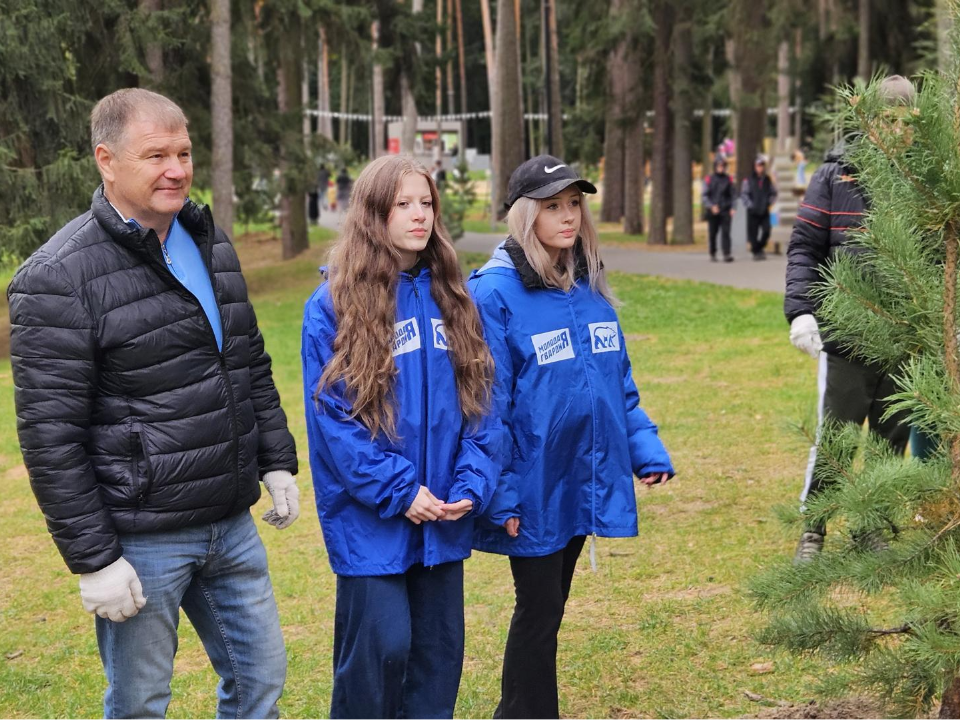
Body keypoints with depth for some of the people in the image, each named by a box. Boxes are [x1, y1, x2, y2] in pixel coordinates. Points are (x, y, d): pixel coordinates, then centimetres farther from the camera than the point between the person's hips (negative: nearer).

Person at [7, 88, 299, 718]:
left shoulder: (210, 242, 9)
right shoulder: (58, 278, -15)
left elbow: (252, 365, 20)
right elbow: (50, 435, -16)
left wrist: (277, 462, 15)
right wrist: (92, 560, -17)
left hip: (232, 523, 7)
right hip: (142, 541, -7)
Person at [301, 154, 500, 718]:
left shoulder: (452, 297, 8)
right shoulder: (334, 305, -8)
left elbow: (479, 397, 7)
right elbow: (331, 415, -11)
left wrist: (473, 484, -6)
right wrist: (397, 491, -15)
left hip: (445, 518, 5)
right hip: (370, 518, -5)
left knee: (439, 648, 10)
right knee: (382, 646, -6)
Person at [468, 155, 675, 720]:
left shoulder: (589, 287, 6)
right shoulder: (495, 293, -15)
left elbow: (621, 382, 13)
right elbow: (488, 404, -15)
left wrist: (647, 449, 4)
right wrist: (500, 496, -16)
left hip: (585, 481, 7)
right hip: (534, 488, -6)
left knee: (549, 607, 16)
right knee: (539, 612, 3)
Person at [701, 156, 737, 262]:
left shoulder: (729, 180, 7)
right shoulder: (709, 180, 4)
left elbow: (733, 195, 10)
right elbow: (704, 196, 1)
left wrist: (732, 208, -4)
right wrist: (711, 206, -14)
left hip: (726, 211, 0)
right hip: (712, 212, 0)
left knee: (726, 233, -11)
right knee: (712, 234, 8)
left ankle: (727, 254, -18)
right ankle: (713, 253, 25)